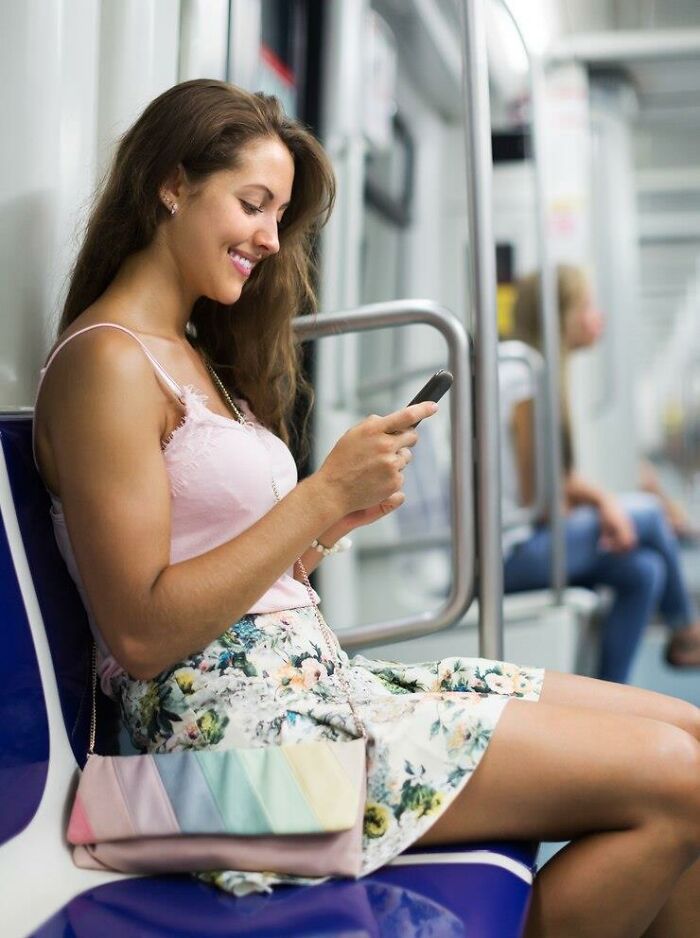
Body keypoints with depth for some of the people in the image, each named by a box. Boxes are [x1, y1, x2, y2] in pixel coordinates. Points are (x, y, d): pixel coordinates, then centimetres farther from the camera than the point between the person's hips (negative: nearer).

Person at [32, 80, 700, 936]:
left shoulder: (195, 352, 19)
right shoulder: (107, 361, -10)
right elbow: (141, 634, -18)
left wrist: (326, 526, -2)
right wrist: (324, 493, -16)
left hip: (315, 681, 9)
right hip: (238, 726, -9)